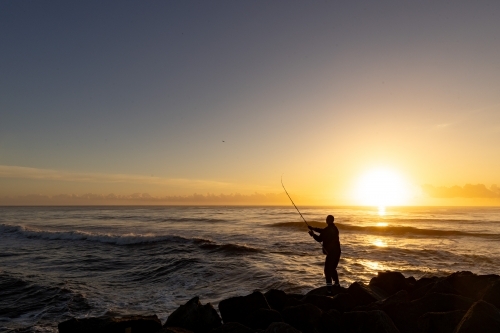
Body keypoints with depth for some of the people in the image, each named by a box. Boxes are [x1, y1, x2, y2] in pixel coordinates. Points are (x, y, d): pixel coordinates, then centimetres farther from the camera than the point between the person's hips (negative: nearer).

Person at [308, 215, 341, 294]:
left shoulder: (328, 229, -17)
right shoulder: (334, 228, 10)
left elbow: (319, 239, -9)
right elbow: (323, 231, 22)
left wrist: (313, 234, 7)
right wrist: (313, 228, 22)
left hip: (331, 252, -9)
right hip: (337, 252, 9)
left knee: (327, 270, -3)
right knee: (333, 268, 23)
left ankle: (329, 288, -5)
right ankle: (337, 284, 32)